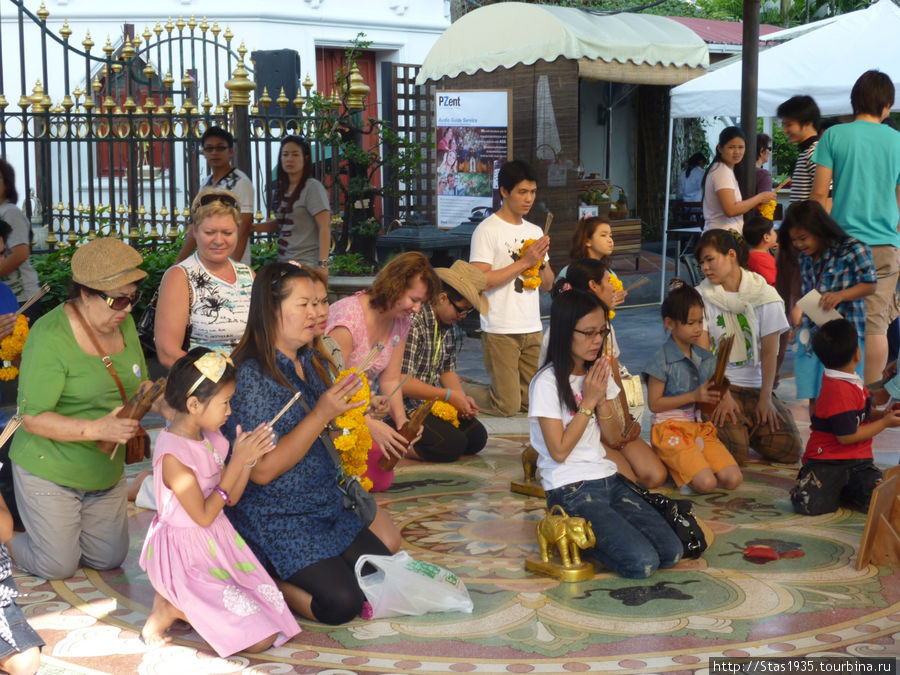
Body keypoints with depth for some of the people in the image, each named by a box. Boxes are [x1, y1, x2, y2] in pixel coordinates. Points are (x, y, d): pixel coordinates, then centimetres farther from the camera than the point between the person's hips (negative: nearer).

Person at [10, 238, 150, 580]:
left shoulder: (123, 323, 0)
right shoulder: (50, 337, -23)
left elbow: (138, 386, 13)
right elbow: (32, 418, -24)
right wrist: (97, 429, -33)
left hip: (105, 471, 7)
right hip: (49, 472, -7)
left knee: (109, 560, 13)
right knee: (59, 568, -1)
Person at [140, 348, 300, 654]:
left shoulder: (209, 437, 2)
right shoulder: (173, 454, -24)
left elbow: (232, 498, 9)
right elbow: (204, 516, -20)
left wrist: (250, 458, -7)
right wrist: (237, 461, -20)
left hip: (218, 544, 9)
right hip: (186, 557, -9)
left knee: (274, 618, 5)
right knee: (260, 639, -12)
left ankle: (177, 604, 9)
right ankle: (169, 609, 0)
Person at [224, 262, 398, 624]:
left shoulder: (309, 362, 7)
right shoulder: (251, 377, -20)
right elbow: (262, 470, -24)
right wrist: (322, 414, -25)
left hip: (326, 508, 9)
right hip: (275, 521, -9)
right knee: (341, 602, -19)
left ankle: (276, 575, 16)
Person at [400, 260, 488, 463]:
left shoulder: (449, 326, 8)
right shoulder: (412, 322, -22)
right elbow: (401, 382, -25)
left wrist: (463, 398, -2)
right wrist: (450, 396, -18)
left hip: (433, 402, 10)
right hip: (405, 408, -9)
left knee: (477, 437, -2)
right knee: (454, 444, -23)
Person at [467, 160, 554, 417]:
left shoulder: (534, 231, 16)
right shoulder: (487, 230, -6)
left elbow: (548, 284, 18)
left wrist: (540, 262, -3)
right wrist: (524, 262, -14)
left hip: (532, 328, 7)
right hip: (501, 330, -7)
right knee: (508, 406, -8)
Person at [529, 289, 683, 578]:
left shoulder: (597, 373, 11)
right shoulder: (547, 383, -12)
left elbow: (612, 437, 10)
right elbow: (559, 450, -14)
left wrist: (602, 397, -7)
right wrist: (588, 400, -13)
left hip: (607, 479, 7)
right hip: (570, 490, -7)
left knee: (671, 552, -9)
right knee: (642, 563, -22)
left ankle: (592, 533, 9)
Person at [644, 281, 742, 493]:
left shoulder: (706, 358, 11)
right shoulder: (662, 361, -8)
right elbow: (654, 403, -9)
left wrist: (715, 396, -6)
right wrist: (694, 396, -14)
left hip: (700, 426, 6)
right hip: (671, 427, -6)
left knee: (733, 479, -13)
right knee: (706, 483, -24)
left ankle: (685, 461, 8)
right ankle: (672, 464, 5)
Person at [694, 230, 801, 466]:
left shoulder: (764, 295, 0)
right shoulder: (701, 296, -1)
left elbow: (769, 352, -1)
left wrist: (765, 398, -10)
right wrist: (722, 395, -14)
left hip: (756, 385, 2)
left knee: (789, 449, -16)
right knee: (734, 453, -25)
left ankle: (749, 427, 14)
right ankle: (735, 426, 11)